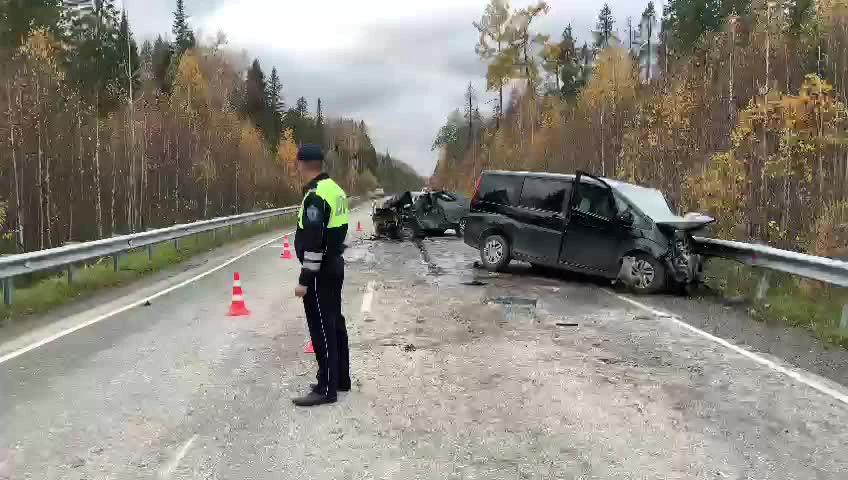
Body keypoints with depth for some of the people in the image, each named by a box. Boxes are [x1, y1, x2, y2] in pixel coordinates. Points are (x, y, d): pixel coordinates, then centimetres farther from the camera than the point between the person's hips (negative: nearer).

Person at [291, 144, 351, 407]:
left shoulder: (315, 195, -20)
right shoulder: (335, 189, 11)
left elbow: (313, 242, -24)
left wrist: (304, 280, -20)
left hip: (321, 271, -10)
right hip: (334, 265, 10)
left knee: (321, 328, -3)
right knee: (334, 323, 16)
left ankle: (326, 388, 4)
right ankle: (341, 378, 27)